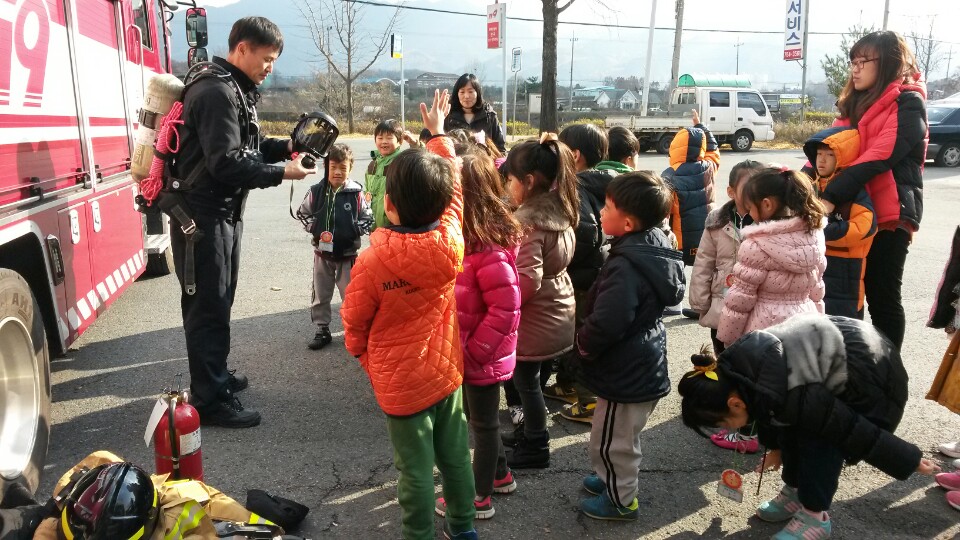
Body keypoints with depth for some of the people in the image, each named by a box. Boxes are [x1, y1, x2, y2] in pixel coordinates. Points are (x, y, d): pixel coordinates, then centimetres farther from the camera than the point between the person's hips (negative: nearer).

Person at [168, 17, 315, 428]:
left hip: (224, 213, 10)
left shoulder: (237, 90, 14)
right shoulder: (216, 92, -19)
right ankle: (210, 400, 5)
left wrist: (286, 146, 2)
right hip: (202, 217, -10)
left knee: (219, 301, 19)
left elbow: (248, 146, 17)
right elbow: (227, 163, -26)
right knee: (208, 307, -4)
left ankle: (214, 375, 34)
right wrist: (282, 173, -21)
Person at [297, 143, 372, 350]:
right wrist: (314, 228, -11)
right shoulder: (316, 191, -7)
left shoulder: (356, 194, -11)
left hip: (348, 253, -2)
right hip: (322, 252, 2)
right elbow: (303, 213, 4)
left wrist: (353, 231, -16)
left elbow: (368, 219, -2)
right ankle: (322, 331, 26)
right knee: (320, 295, 12)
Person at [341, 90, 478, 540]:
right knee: (455, 456, 20)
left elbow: (354, 324, -9)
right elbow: (453, 189, 3)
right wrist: (438, 134, 15)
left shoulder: (372, 261, -23)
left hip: (401, 384, -4)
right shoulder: (450, 243, -15)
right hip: (446, 372, 4)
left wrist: (368, 360, 11)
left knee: (415, 471, 12)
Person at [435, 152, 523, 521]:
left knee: (483, 423, 11)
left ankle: (479, 498, 31)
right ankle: (500, 475, 46)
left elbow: (506, 308, -27)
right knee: (482, 419, 24)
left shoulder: (488, 247, -26)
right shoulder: (467, 235, 1)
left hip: (482, 358, -8)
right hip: (470, 353, 8)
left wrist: (473, 352, -19)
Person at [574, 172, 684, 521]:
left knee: (611, 441, 12)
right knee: (622, 438, 29)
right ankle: (613, 478, 48)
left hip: (625, 373, -9)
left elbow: (604, 325, -37)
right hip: (644, 367, 9)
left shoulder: (626, 268, -31)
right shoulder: (654, 250, 0)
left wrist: (583, 344, -12)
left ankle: (620, 500, 31)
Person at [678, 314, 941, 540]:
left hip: (873, 373, -8)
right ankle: (794, 493, 24)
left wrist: (909, 461, -8)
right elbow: (767, 410, 13)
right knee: (792, 425, 7)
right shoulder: (734, 369, -10)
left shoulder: (792, 397, -36)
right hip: (837, 352, 8)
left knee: (818, 440, -14)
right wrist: (776, 447, 29)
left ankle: (815, 516, 4)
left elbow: (856, 431, -23)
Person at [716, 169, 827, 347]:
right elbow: (816, 290, 11)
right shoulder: (813, 235, 2)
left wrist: (727, 337, -5)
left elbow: (740, 296, -15)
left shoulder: (757, 245, -19)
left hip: (766, 328, -6)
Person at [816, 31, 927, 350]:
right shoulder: (858, 103, 18)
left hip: (889, 213, -7)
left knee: (882, 296, 0)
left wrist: (831, 197, -30)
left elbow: (880, 157, -20)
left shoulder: (909, 103, -6)